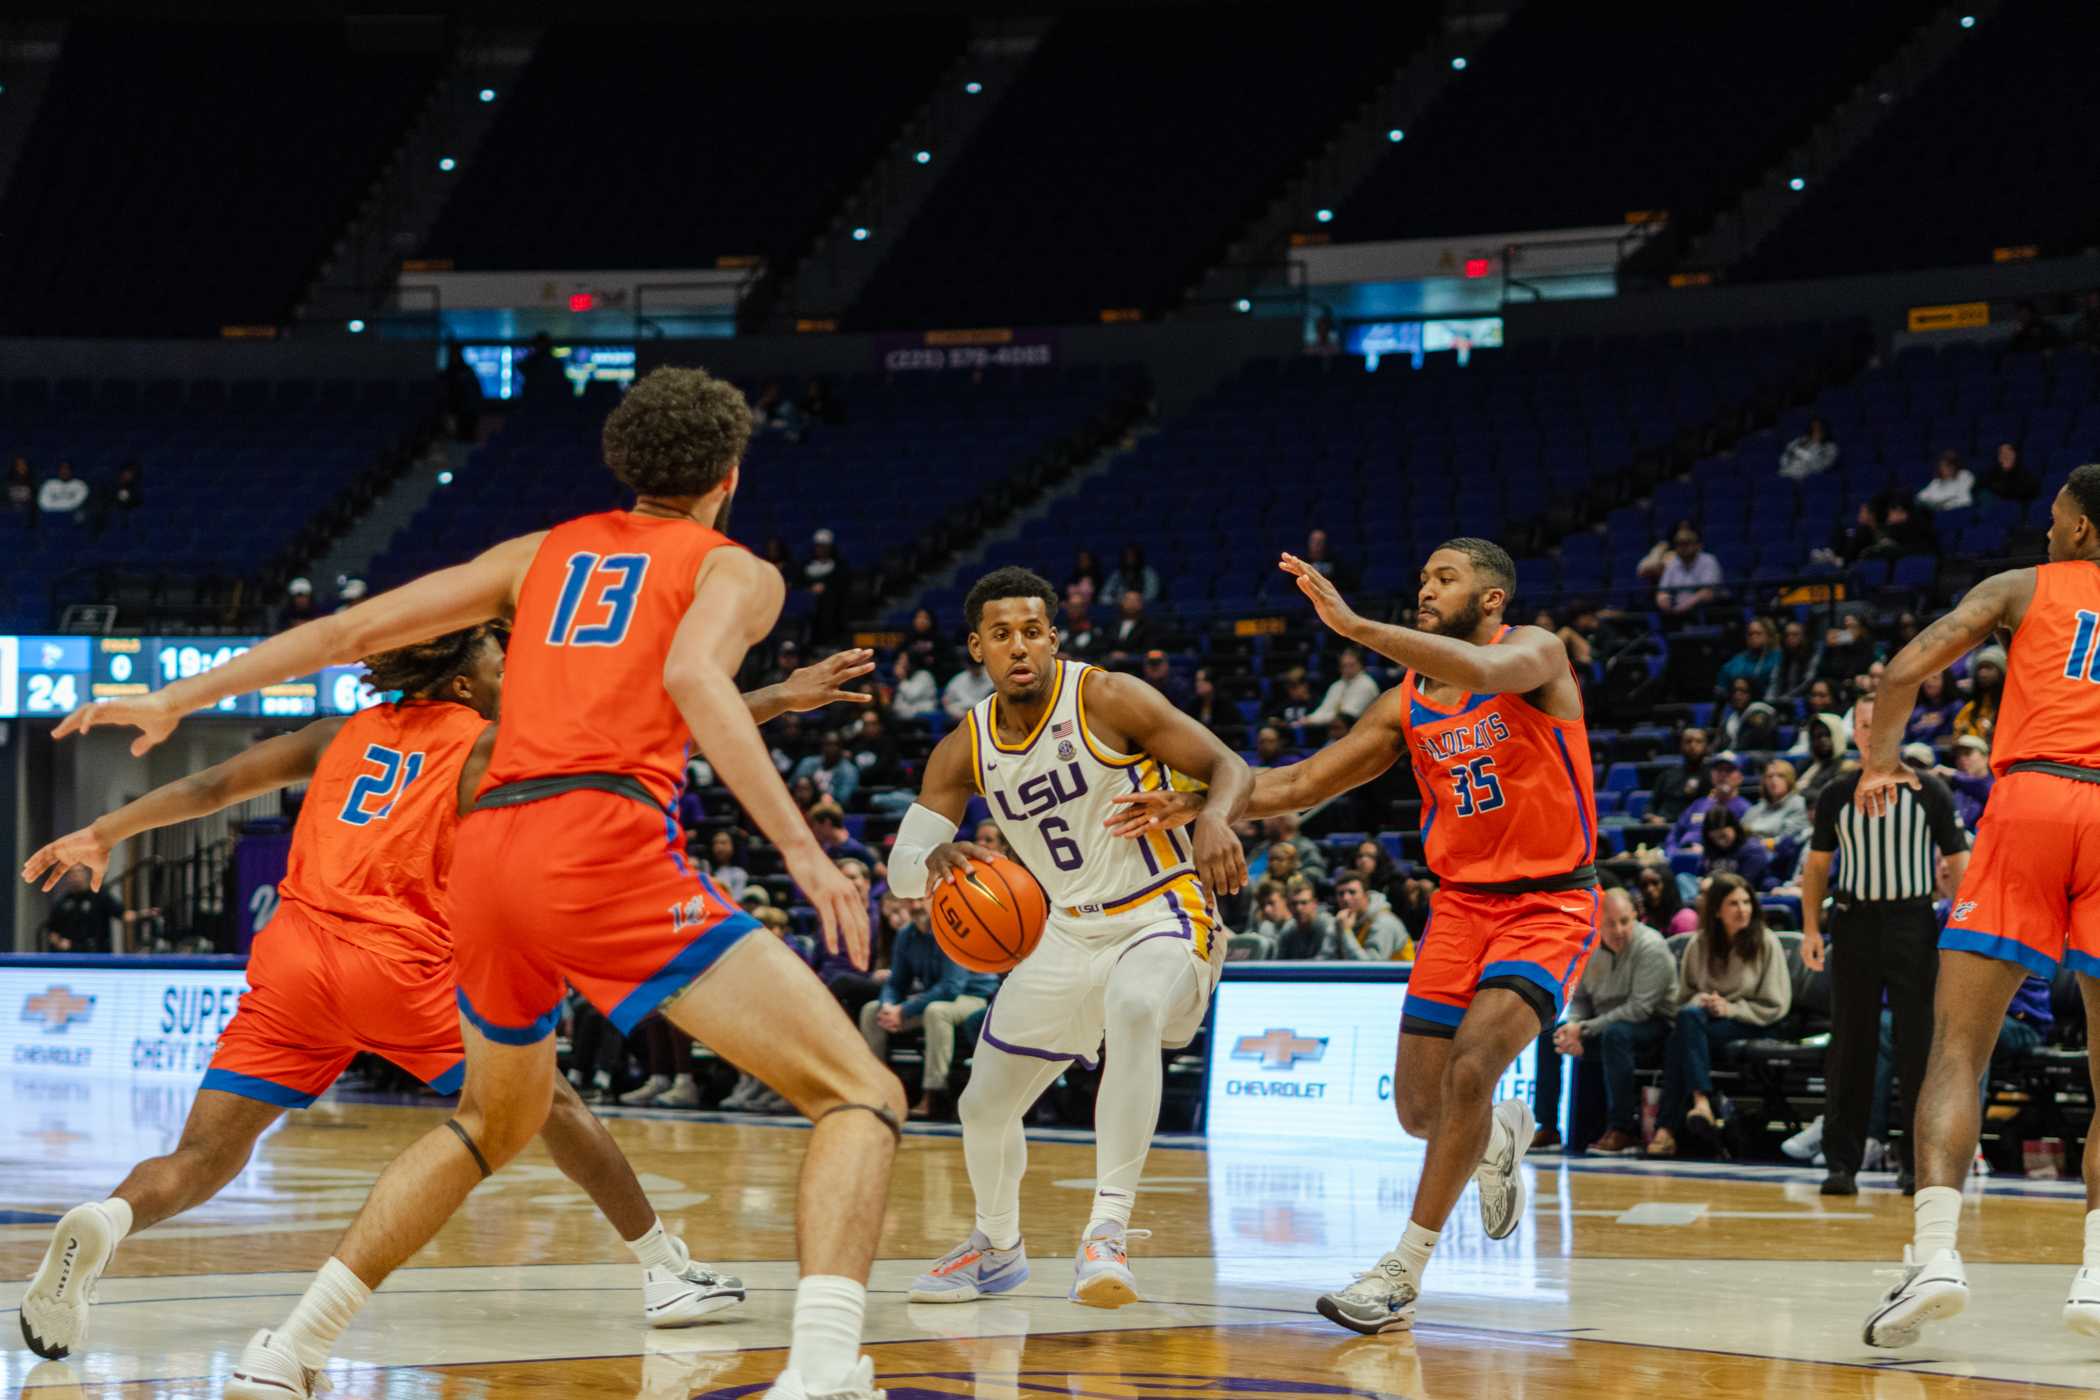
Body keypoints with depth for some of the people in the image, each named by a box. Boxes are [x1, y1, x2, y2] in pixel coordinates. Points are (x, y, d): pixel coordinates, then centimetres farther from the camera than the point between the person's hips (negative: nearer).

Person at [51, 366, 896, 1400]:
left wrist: (178, 699, 32)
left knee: (493, 1122, 33)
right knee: (861, 1094, -6)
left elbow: (352, 630, 24)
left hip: (489, 849, 6)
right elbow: (691, 676, -11)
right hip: (606, 841, -6)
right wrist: (799, 846, -18)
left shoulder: (540, 555, 28)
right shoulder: (735, 571, 13)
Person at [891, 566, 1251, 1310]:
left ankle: (1107, 1233, -40)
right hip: (1071, 934, 6)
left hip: (1162, 916, -6)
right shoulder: (964, 751, 0)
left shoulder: (1106, 698, -14)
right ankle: (997, 1246, 43)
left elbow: (1228, 765, -13)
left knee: (1134, 1009, -40)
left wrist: (1217, 819, -36)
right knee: (985, 1106, 12)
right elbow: (901, 870, -2)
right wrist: (937, 860, -27)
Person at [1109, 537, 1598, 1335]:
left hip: (1548, 906, -6)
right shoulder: (1408, 705, 8)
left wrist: (1353, 625, -37)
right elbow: (1303, 782, 10)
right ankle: (1501, 1135, 40)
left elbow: (1482, 670, -33)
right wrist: (1197, 804, -2)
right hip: (1462, 903, 6)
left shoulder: (1535, 651, -8)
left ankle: (1403, 1271, -17)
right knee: (1418, 1108, 3)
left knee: (1471, 1066, -24)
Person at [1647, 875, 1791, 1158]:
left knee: (1680, 1039, -31)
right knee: (1689, 1016, -34)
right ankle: (1702, 1103, -43)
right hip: (1703, 1018, 4)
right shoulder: (1699, 944, 10)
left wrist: (1730, 1008, -11)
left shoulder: (1766, 943, 1)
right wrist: (1699, 1001, -6)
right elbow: (1683, 997, 18)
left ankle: (1669, 1126, -37)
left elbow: (1775, 1006, 1)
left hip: (1747, 1026, -4)